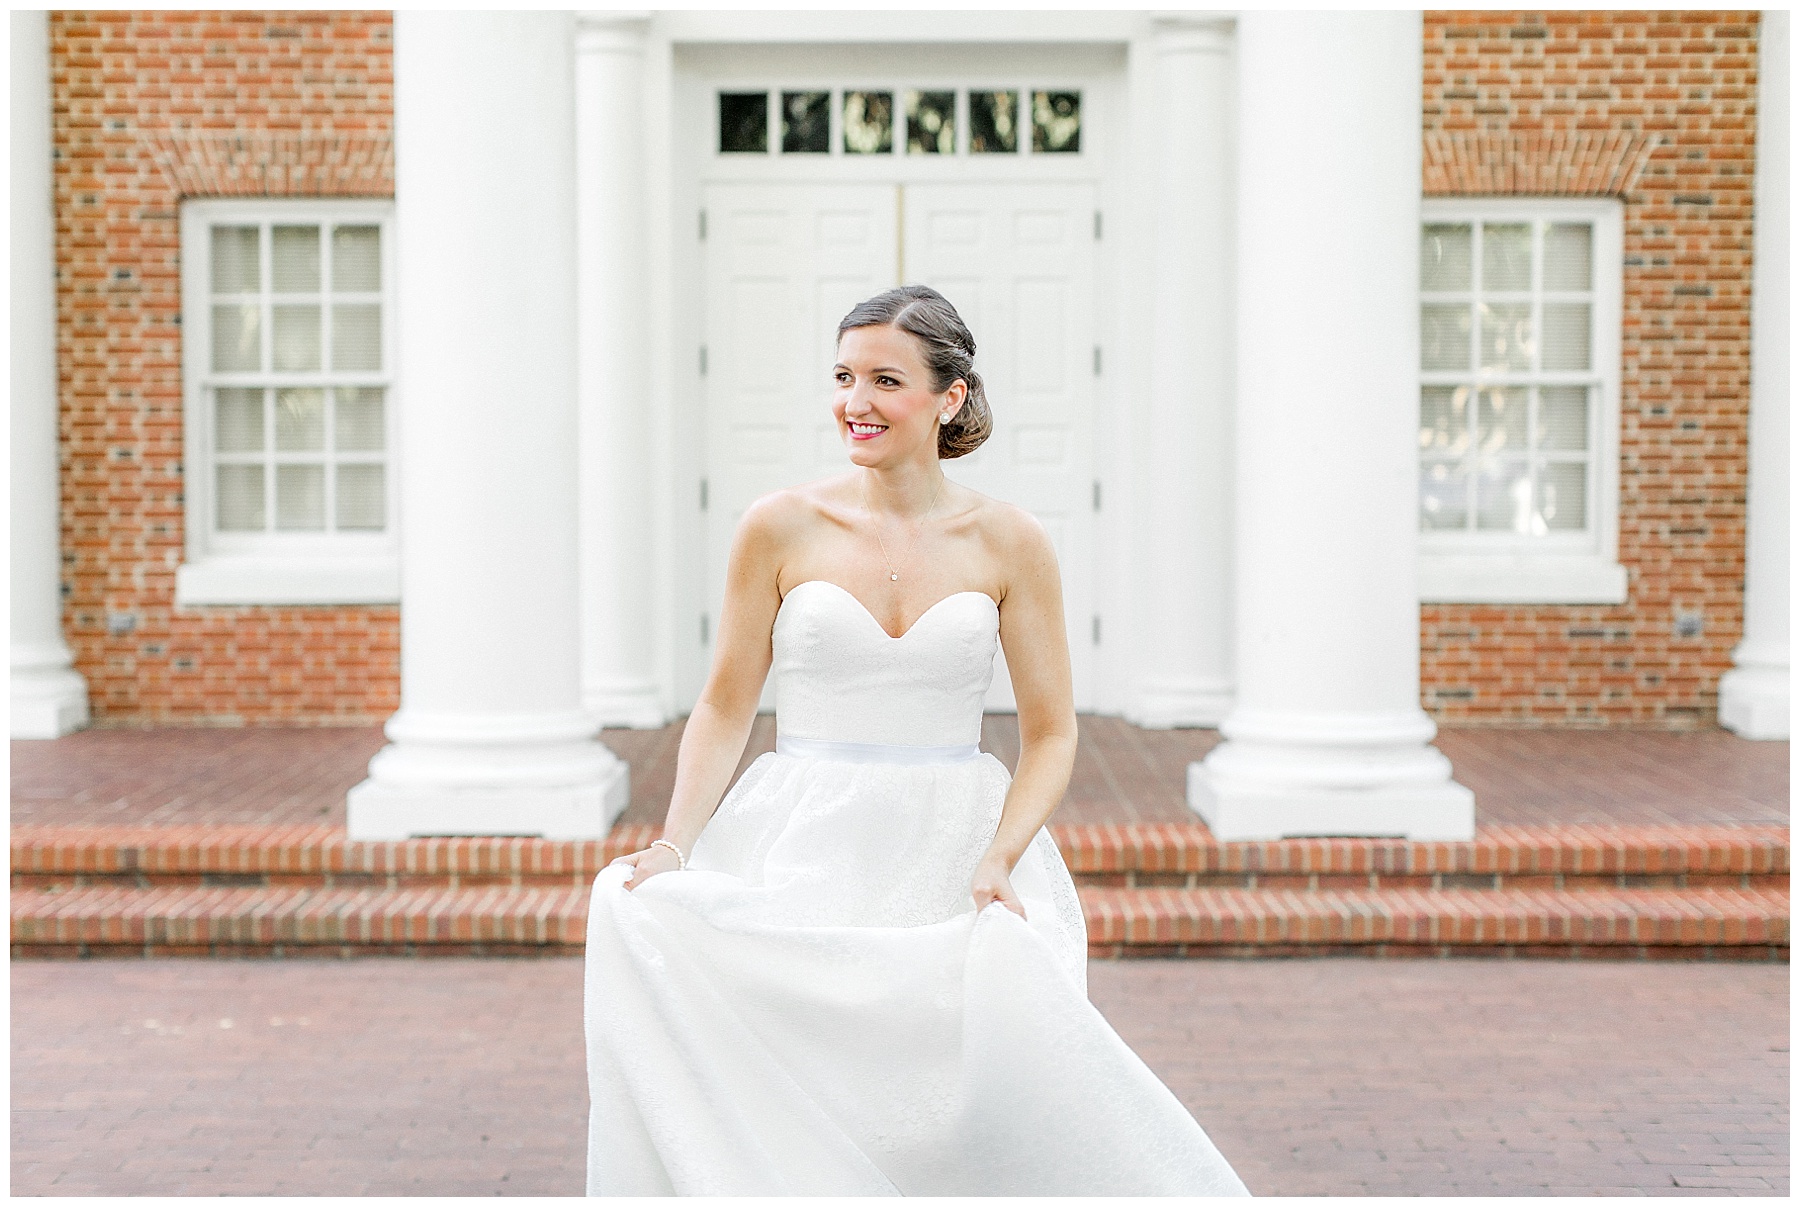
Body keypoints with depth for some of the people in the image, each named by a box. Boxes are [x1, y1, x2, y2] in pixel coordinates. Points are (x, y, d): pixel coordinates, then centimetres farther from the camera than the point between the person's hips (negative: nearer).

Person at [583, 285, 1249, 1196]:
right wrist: (674, 844, -9)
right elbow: (725, 709, 6)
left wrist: (998, 862, -13)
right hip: (802, 855, 0)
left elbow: (1050, 735, 4)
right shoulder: (781, 528, 2)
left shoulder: (1009, 544, 3)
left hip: (951, 853, 0)